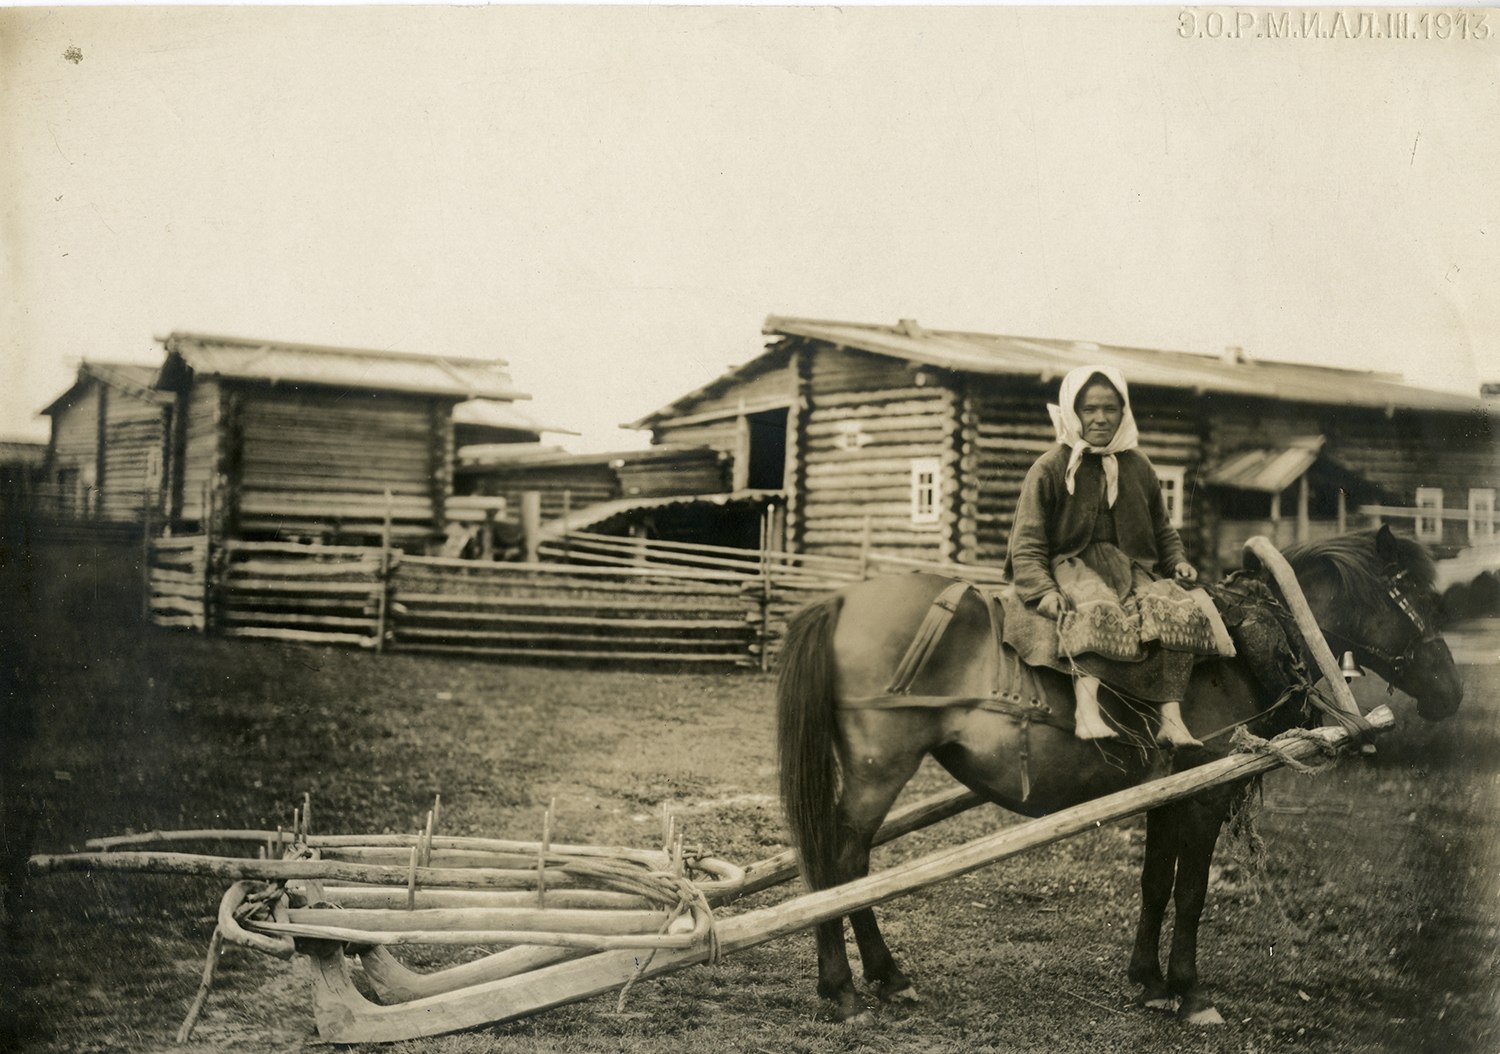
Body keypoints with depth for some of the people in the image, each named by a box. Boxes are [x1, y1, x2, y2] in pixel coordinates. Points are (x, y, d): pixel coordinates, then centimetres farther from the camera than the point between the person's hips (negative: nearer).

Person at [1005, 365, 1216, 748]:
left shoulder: (1138, 466, 16)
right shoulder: (1049, 469, 2)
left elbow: (1162, 530, 26)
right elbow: (1027, 543, -3)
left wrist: (1178, 561, 5)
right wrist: (1043, 590, -19)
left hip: (1134, 568, 5)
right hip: (1072, 564, -5)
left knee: (1183, 612, -23)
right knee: (1098, 611, -39)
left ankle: (1171, 717, -24)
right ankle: (1087, 708, -48)